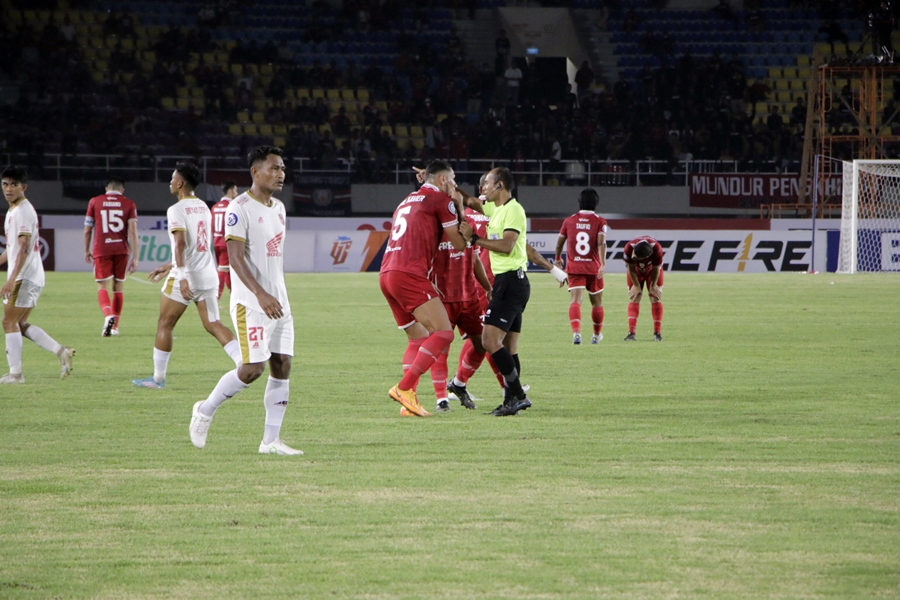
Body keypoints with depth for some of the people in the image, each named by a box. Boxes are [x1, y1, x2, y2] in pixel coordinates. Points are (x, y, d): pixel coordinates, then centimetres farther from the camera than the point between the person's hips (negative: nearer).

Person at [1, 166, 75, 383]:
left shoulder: (23, 211, -14)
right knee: (20, 324, 12)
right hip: (32, 277, 10)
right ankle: (61, 351, 8)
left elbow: (24, 248, -23)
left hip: (25, 277, -10)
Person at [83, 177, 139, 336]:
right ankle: (115, 326, 18)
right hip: (121, 250, 1)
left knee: (103, 287, 0)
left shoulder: (94, 202, 5)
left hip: (101, 250, -1)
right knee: (118, 287, 14)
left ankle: (108, 316, -28)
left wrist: (87, 251, 21)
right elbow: (133, 231, -4)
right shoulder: (128, 204, 4)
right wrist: (135, 258, -4)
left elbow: (87, 230, 8)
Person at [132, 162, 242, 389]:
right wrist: (170, 266, 31)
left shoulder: (176, 210, -10)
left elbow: (181, 243, -24)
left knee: (165, 325, 6)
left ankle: (158, 378, 12)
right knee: (213, 324, 4)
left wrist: (182, 276, -31)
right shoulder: (204, 208, 16)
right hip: (208, 275, 7)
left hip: (186, 277, -7)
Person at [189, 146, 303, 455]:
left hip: (278, 302, 8)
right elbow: (235, 256, -20)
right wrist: (260, 294, -30)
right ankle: (205, 411, 10)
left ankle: (271, 440, 3)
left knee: (282, 366, 1)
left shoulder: (278, 208, 14)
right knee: (253, 368, -12)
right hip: (250, 303, -8)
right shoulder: (240, 208, -12)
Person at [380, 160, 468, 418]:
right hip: (410, 274, -9)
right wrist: (460, 211, 22)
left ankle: (409, 398, 5)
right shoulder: (440, 199, 3)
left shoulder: (407, 201, 27)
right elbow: (459, 243, 7)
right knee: (443, 332, -11)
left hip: (387, 274, 9)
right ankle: (404, 388, -19)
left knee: (419, 338, 16)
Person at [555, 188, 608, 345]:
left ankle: (576, 331, -35)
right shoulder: (599, 222, -2)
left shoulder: (569, 221, 5)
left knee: (576, 300, -11)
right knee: (597, 302, 18)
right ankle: (597, 335, 32)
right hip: (593, 268, 0)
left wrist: (558, 259, 32)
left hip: (574, 267, 0)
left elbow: (559, 242, 14)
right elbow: (601, 242, -17)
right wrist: (603, 264, -24)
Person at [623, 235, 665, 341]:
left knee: (655, 298, -5)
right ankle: (631, 333, -12)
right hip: (636, 271, 0)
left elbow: (656, 268, -23)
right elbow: (631, 268, -23)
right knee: (634, 299, -8)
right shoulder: (628, 249, -41)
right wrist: (636, 285, -14)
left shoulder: (657, 249, -42)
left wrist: (653, 285, -11)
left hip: (652, 270, 0)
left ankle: (657, 333, -1)